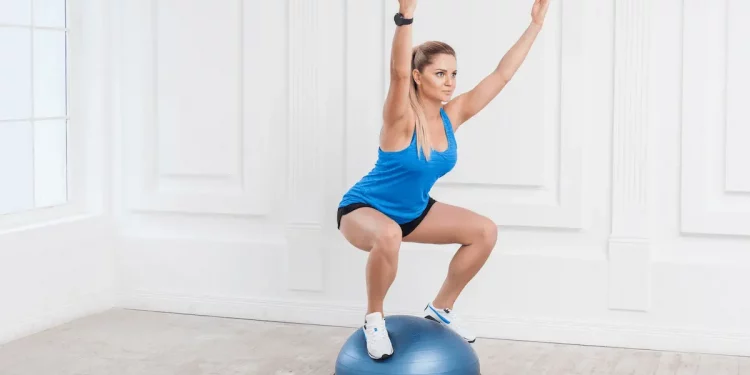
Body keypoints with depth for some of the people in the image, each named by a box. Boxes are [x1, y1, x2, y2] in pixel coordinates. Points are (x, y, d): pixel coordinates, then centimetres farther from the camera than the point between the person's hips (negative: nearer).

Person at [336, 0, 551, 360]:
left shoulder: (452, 115, -9)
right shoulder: (401, 120, -26)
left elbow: (502, 74, -9)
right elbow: (398, 74, -47)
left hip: (413, 211, 7)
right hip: (363, 209, -7)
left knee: (484, 231, -2)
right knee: (388, 235, -41)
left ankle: (440, 308, 13)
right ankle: (374, 318, -16)